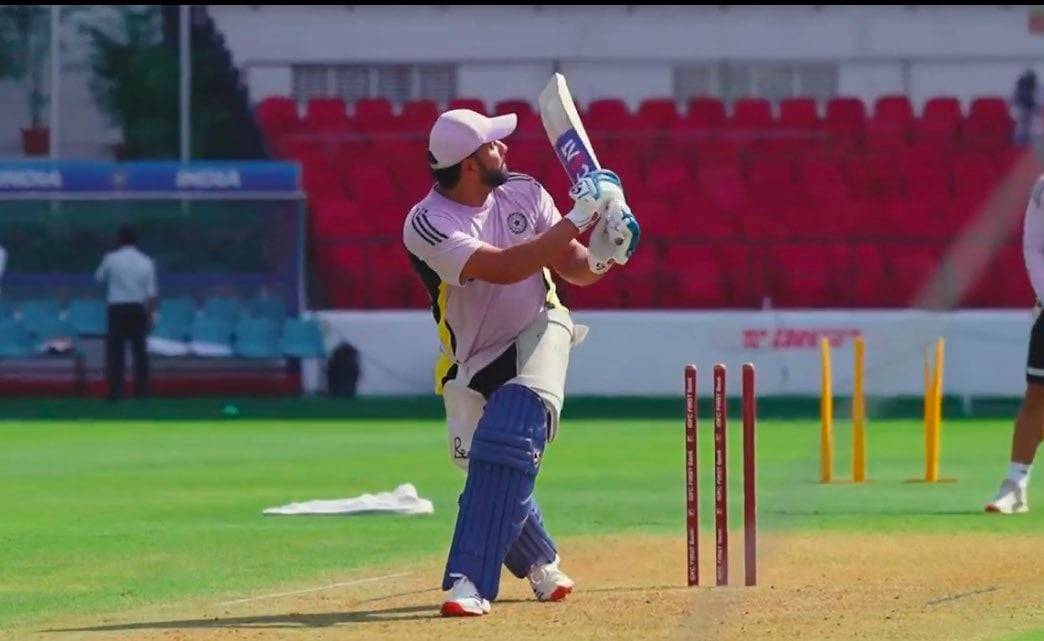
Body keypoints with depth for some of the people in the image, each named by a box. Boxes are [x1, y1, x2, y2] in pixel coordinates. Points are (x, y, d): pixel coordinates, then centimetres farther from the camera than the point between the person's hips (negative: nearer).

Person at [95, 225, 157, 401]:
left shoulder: (111, 259, -6)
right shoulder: (146, 262, 2)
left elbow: (99, 278, 10)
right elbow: (151, 293, 0)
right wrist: (149, 315, 7)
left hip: (117, 309, -3)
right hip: (138, 309, 3)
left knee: (115, 351, 0)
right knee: (140, 351, 11)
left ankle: (115, 392, -5)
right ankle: (142, 391, 11)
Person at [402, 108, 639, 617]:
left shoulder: (523, 193, -5)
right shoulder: (426, 225, -20)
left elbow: (575, 269, 2)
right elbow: (502, 268, -32)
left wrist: (600, 256, -22)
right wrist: (577, 219, -33)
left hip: (538, 333, 0)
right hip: (474, 364, 0)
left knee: (507, 442, -26)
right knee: (494, 478, 8)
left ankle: (471, 582, -30)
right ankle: (540, 564, 40)